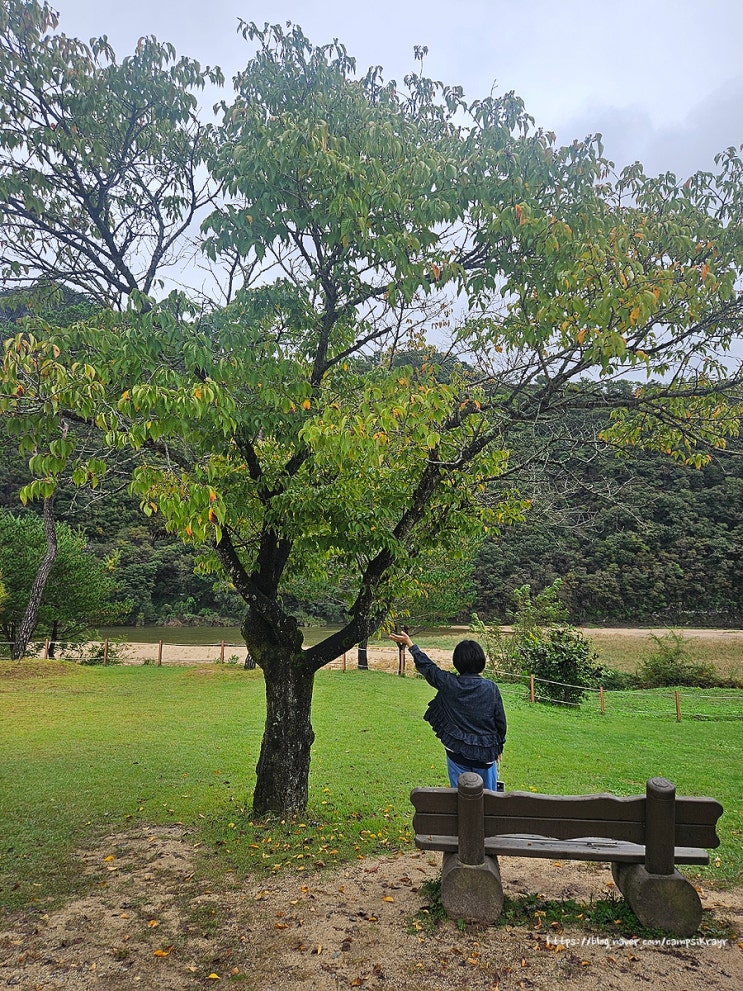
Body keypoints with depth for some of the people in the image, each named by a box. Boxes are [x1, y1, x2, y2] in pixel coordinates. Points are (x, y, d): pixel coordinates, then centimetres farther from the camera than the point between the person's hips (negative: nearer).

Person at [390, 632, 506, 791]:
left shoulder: (449, 684, -12)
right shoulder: (491, 688, -12)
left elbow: (427, 666, 3)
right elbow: (500, 721, -3)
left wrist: (410, 644, 16)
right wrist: (499, 748, 14)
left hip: (457, 751, 0)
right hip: (485, 752, 0)